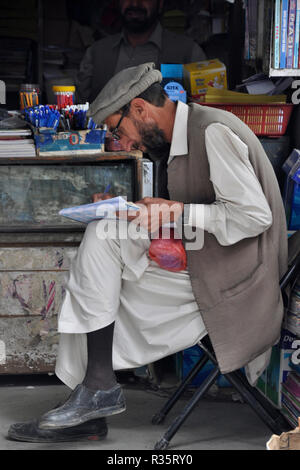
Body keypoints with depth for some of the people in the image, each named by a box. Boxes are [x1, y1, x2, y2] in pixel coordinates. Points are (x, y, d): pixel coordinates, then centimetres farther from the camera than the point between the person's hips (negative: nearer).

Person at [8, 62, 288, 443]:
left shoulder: (215, 131, -15)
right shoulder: (185, 137, 15)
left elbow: (254, 215, -21)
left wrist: (176, 213, -16)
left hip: (230, 281, -10)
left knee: (104, 236, -17)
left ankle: (99, 387, -14)